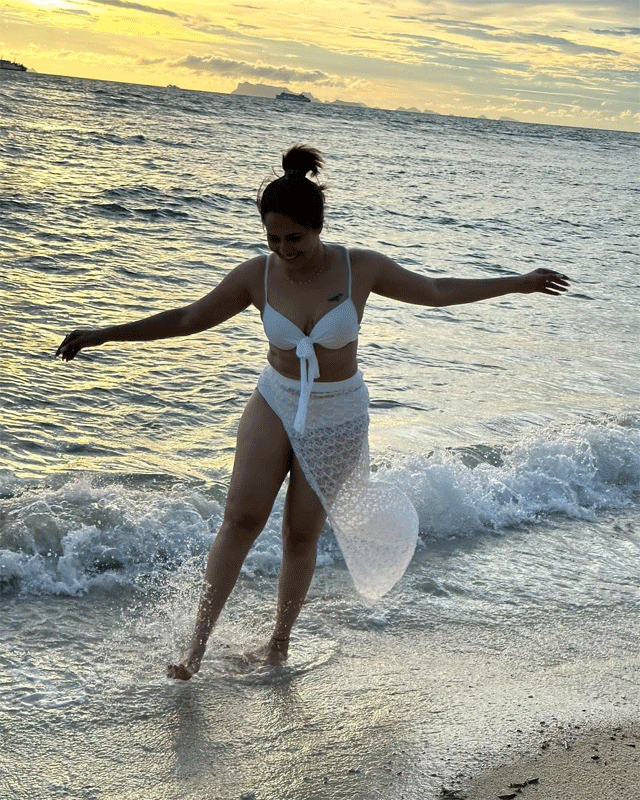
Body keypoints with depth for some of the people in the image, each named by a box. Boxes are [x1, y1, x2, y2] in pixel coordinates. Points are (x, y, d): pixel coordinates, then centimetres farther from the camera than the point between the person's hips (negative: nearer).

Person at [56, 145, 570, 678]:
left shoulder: (360, 268, -14)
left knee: (302, 534, 5)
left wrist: (518, 284, 0)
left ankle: (280, 640, 25)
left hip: (337, 417, -1)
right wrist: (104, 335, -4)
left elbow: (437, 291, -2)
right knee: (240, 519, -9)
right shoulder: (257, 276, -11)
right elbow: (187, 319, -2)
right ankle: (198, 645, -2)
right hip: (275, 404, 1)